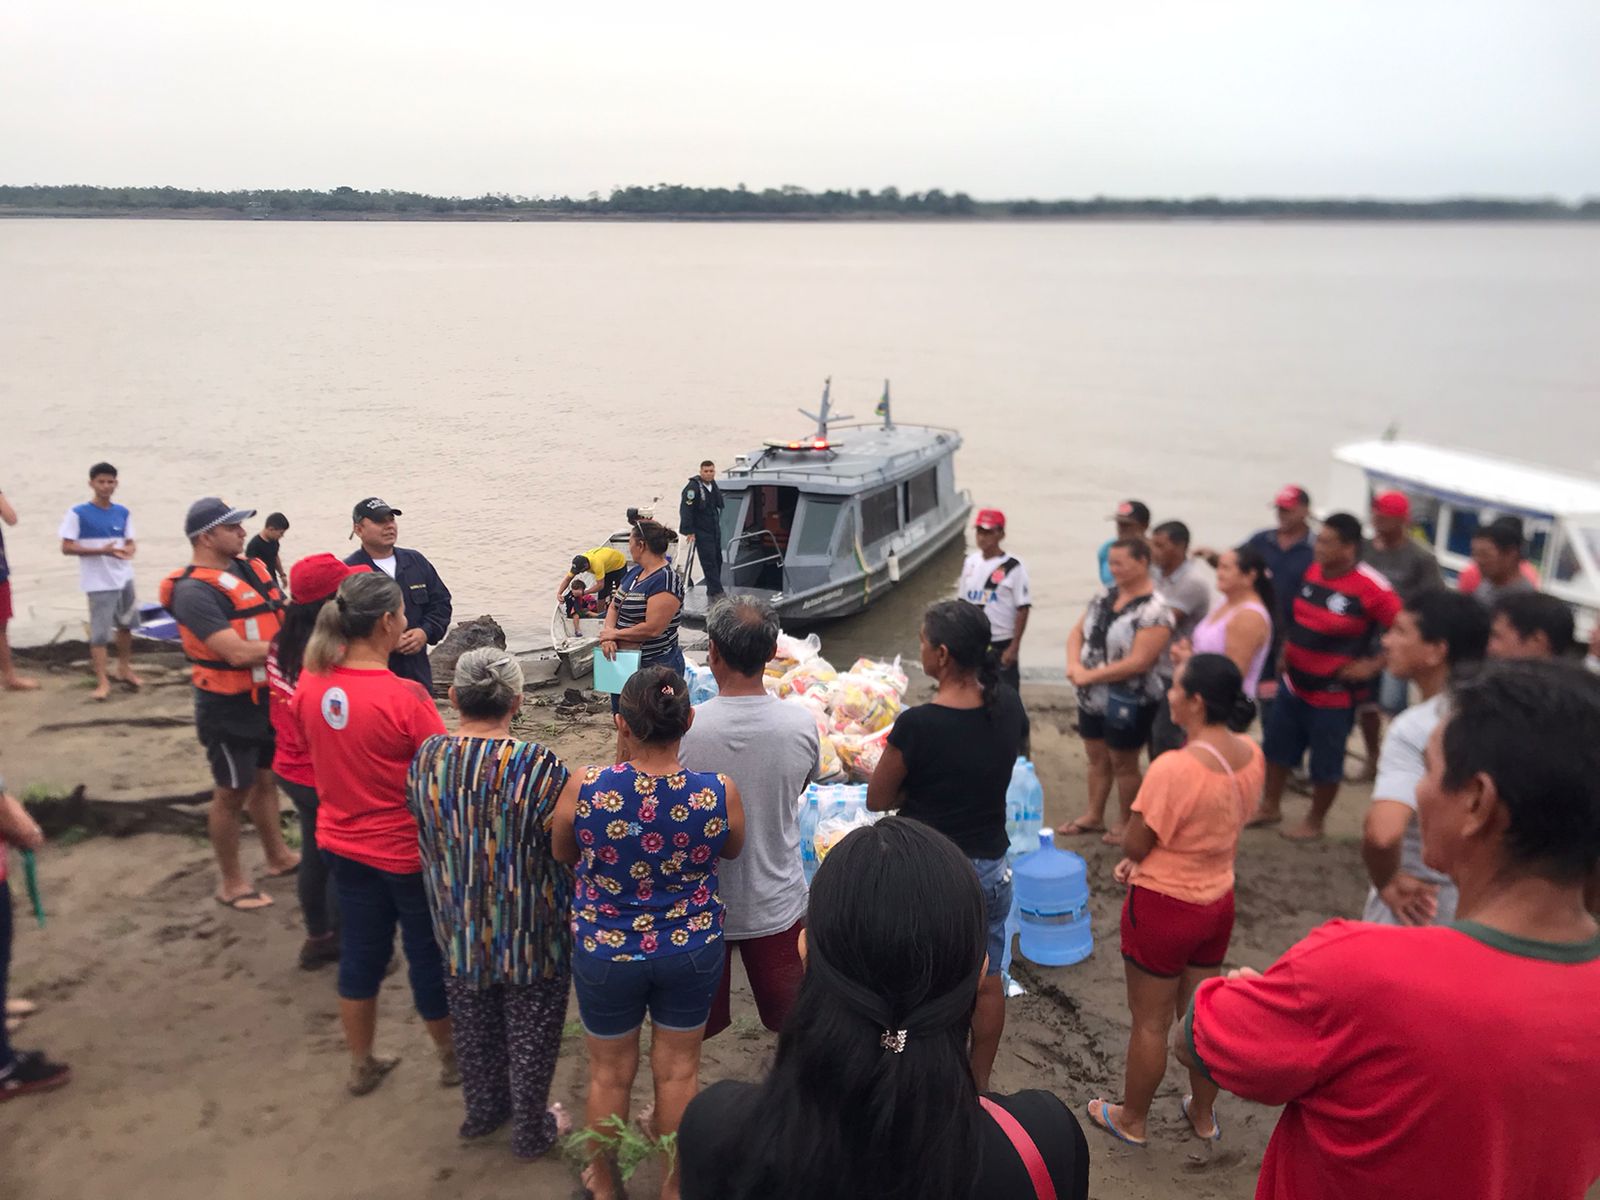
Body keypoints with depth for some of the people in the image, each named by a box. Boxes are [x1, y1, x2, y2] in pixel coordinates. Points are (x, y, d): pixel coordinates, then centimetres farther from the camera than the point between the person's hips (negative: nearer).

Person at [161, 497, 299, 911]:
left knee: (264, 778, 22)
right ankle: (231, 882, 21)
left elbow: (284, 617, 13)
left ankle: (279, 857, 39)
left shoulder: (250, 569, 4)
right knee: (231, 792, 6)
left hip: (268, 696, 7)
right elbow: (237, 652, -28)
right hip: (228, 708, -7)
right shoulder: (195, 590, -20)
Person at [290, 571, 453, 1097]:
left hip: (343, 843, 6)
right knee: (429, 955, 13)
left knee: (361, 951, 20)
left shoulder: (310, 683, -7)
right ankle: (452, 1058, 33)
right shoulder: (405, 696, -27)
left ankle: (362, 1065, 36)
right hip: (407, 851, -5)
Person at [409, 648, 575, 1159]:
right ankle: (531, 1130, 35)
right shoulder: (539, 767, -26)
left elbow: (427, 843, 4)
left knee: (472, 1025, 25)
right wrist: (574, 918, 2)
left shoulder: (427, 758, -12)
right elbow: (565, 854, -17)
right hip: (530, 934, -4)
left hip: (459, 929, 4)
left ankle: (483, 1109, 46)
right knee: (530, 1033, 17)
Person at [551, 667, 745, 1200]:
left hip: (605, 952, 0)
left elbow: (562, 853, -2)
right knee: (678, 1071, 21)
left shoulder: (583, 789, -23)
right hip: (692, 950, 0)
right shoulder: (720, 793, -22)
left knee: (610, 1073, 22)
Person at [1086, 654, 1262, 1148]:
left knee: (1150, 1022, 13)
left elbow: (1135, 844, -20)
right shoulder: (1250, 756, -6)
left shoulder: (1174, 768, -31)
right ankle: (1203, 1115, 41)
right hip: (1218, 900, 7)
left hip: (1163, 906, -7)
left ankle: (1132, 1120, 33)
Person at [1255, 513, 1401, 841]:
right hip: (1293, 683, 7)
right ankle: (1270, 807, 37)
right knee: (1276, 746, 18)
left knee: (1326, 762, 10)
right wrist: (1287, 650, 9)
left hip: (1333, 693, -6)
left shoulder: (1371, 588, -21)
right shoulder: (1312, 571, -1)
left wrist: (1373, 665, -18)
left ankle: (1314, 822, 30)